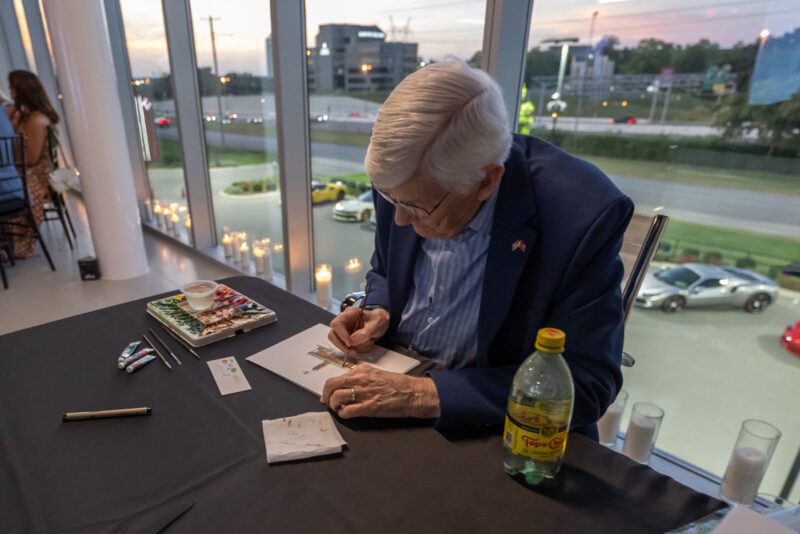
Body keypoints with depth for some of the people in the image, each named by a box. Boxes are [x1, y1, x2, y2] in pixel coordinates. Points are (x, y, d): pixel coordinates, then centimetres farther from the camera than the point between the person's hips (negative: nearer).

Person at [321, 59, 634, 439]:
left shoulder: (584, 216, -24)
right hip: (392, 378, 4)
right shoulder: (409, 185, -10)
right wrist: (379, 313, -12)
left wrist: (424, 395, -26)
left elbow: (584, 384, -21)